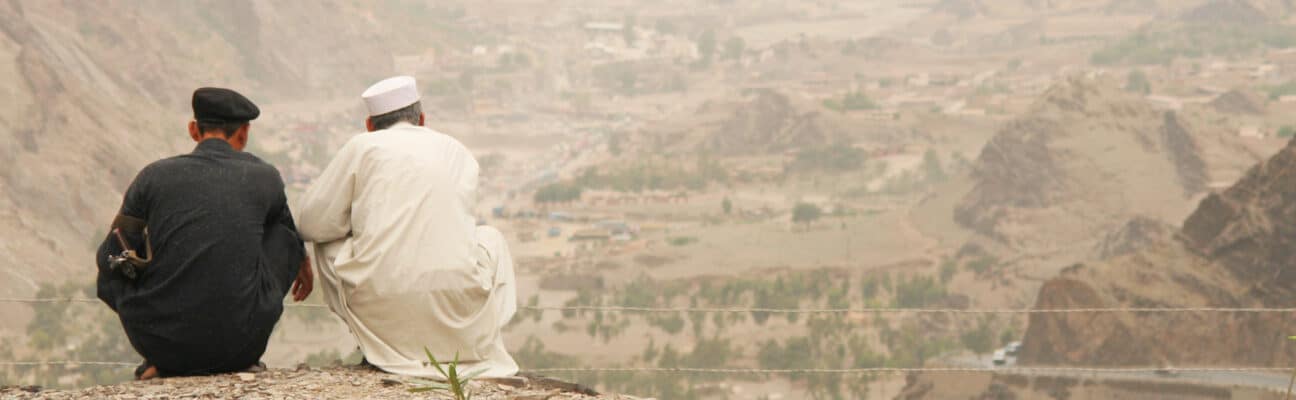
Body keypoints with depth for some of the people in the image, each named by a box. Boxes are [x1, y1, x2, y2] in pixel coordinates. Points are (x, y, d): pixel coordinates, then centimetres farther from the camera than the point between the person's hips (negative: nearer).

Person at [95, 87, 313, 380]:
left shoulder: (154, 176, 2)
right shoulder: (265, 178, 6)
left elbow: (111, 260, 9)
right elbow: (290, 237, 28)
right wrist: (303, 263, 53)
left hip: (160, 342, 0)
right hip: (239, 344, 0)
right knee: (285, 236, 20)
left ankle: (161, 364, 17)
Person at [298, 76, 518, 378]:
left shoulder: (361, 147, 6)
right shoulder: (458, 152, 16)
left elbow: (313, 224, 7)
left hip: (380, 312, -2)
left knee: (328, 241, 26)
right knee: (491, 237, 32)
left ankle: (376, 348, 16)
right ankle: (479, 343, 18)